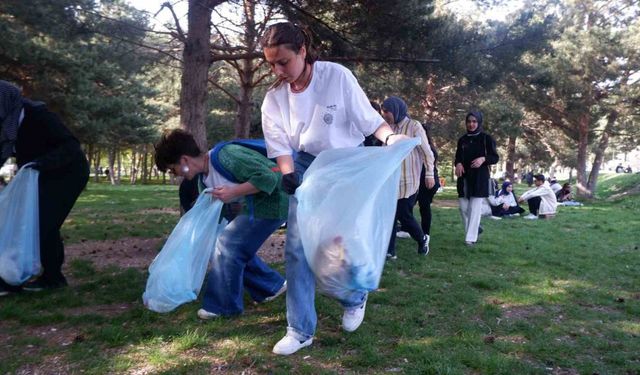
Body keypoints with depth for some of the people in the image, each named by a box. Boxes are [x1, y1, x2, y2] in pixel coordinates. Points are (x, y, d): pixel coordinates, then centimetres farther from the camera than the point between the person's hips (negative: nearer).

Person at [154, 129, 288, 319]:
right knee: (235, 247, 12)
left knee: (228, 244, -9)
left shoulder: (226, 157, -22)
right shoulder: (206, 178, 7)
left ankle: (223, 306, 6)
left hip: (271, 203, -10)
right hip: (256, 205, 10)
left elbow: (268, 177, -27)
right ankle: (271, 286, 27)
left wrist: (233, 192, -29)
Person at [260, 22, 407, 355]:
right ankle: (300, 330, 9)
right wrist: (289, 176, -24)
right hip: (306, 170, 3)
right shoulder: (274, 98, -6)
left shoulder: (337, 76, -16)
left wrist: (389, 136, -31)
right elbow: (281, 146, -6)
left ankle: (355, 299, 35)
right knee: (297, 246, -4)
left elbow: (368, 118, -12)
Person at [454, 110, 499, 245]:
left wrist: (483, 159, -22)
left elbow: (495, 158, -2)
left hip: (480, 178, -4)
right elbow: (458, 157, 14)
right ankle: (476, 229, 29)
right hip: (464, 177, 5)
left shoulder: (486, 138, -2)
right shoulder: (462, 140, 10)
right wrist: (458, 164, -9)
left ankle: (471, 238, -5)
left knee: (475, 208, -8)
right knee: (464, 208, 6)